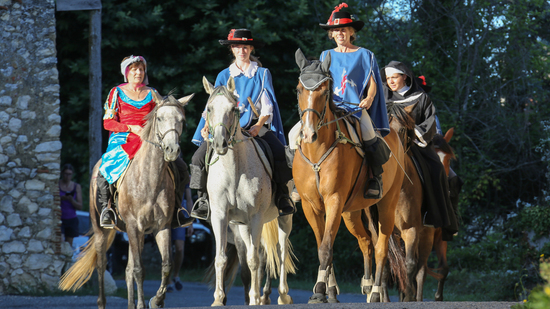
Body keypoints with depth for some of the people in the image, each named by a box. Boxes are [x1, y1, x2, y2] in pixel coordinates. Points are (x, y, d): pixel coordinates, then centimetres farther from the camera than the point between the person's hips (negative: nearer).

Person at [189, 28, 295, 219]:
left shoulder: (262, 74, 9)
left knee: (281, 153, -29)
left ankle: (282, 196, -14)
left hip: (256, 126, -2)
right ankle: (203, 198, -5)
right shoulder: (224, 76, 13)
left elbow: (267, 106, 2)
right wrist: (207, 126, -11)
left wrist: (259, 126, -17)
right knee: (200, 156, -20)